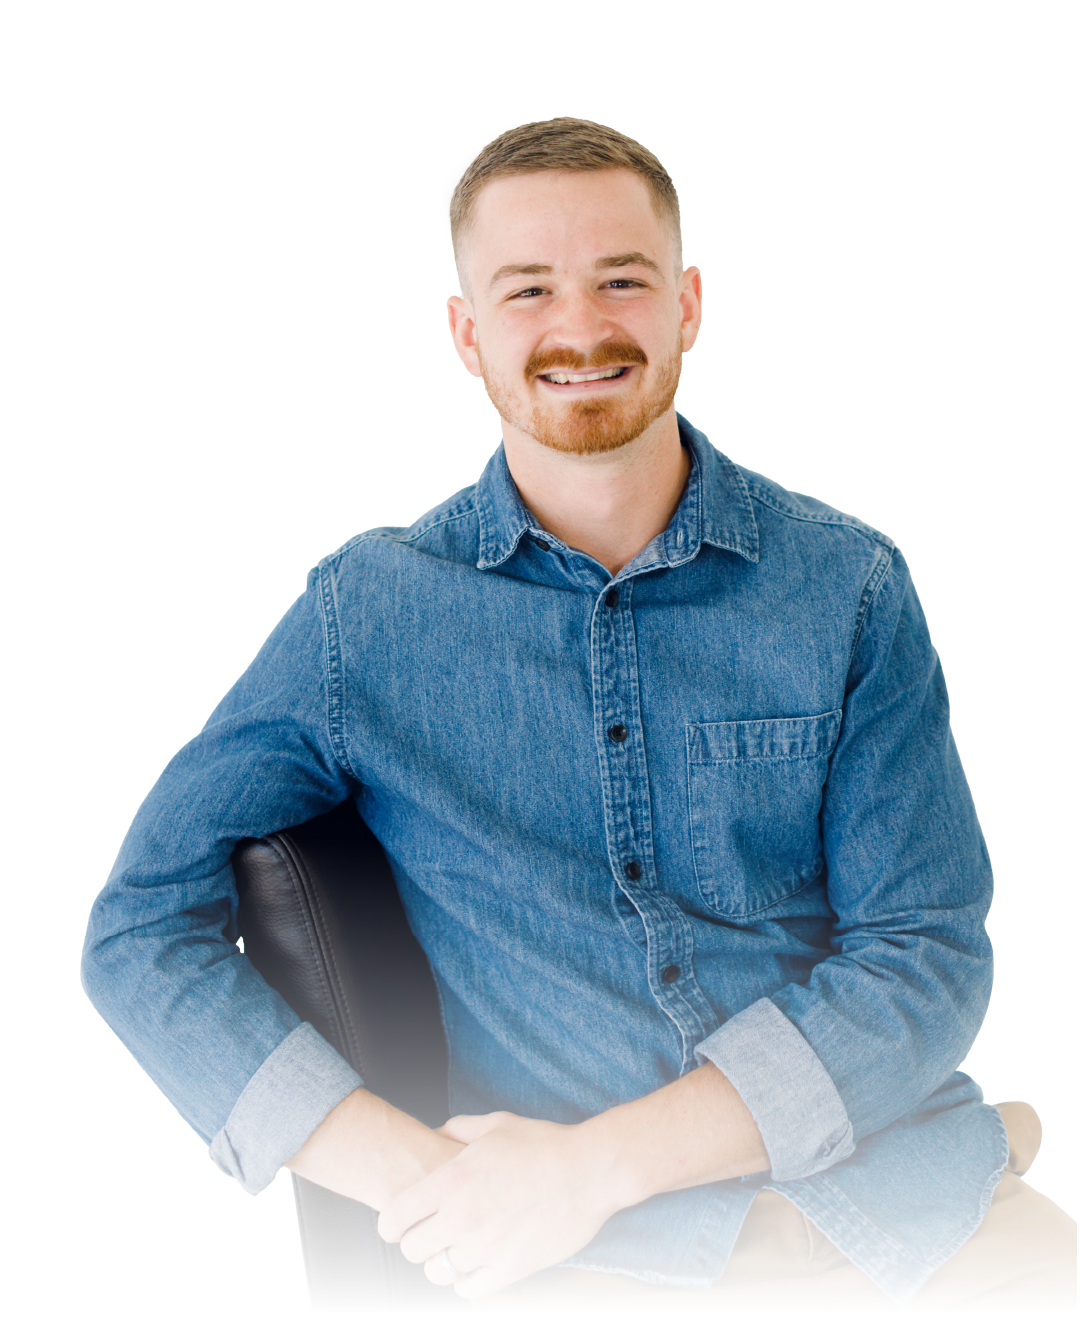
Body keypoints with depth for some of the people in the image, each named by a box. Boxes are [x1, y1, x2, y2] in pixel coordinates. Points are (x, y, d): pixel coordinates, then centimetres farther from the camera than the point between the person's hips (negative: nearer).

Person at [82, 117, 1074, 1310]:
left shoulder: (850, 587, 3)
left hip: (891, 1185, 1)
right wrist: (419, 1173, -12)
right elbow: (141, 929, 1)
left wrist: (595, 1162, -12)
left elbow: (928, 954, -1)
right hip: (585, 1255, -1)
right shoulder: (364, 614, 2)